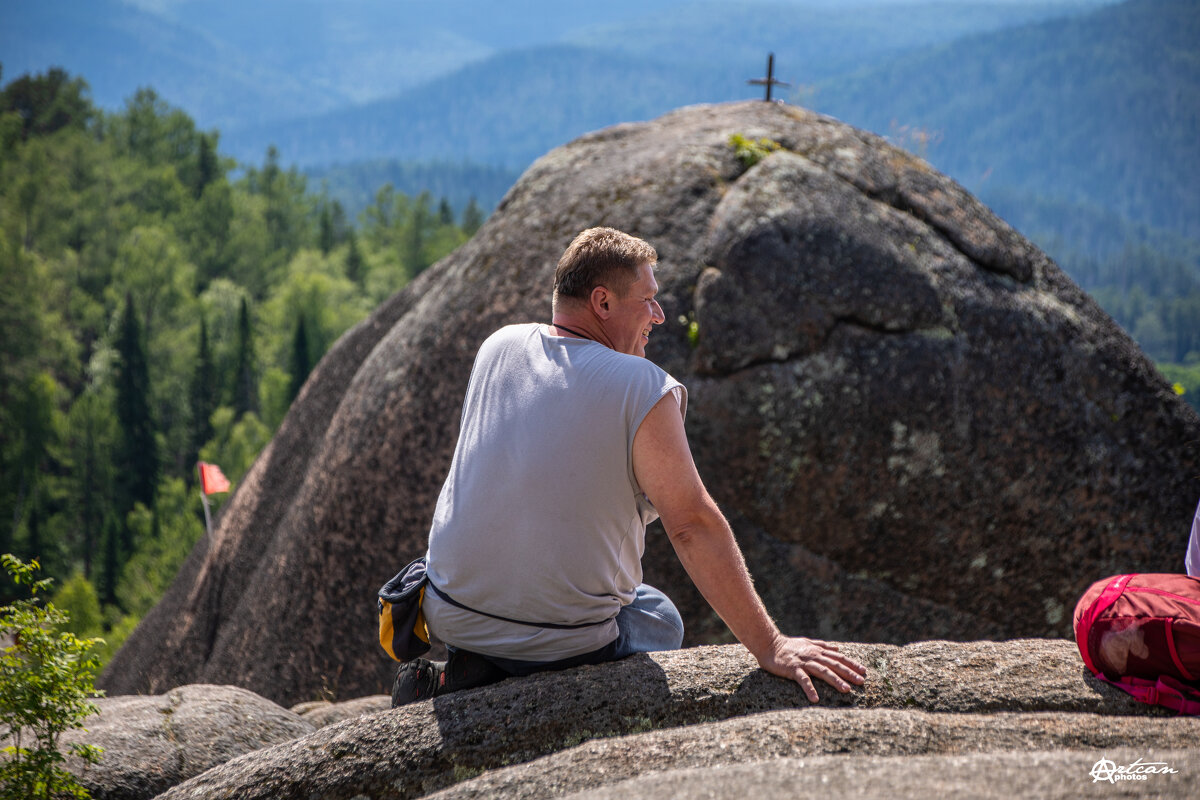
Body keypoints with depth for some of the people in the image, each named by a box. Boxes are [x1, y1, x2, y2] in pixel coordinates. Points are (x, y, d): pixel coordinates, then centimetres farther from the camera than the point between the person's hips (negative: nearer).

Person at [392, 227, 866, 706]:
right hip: (564, 642, -6)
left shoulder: (498, 348, 0)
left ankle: (471, 671, 12)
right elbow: (693, 525, -19)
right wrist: (769, 647, -16)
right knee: (659, 618, 27)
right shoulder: (643, 388, -17)